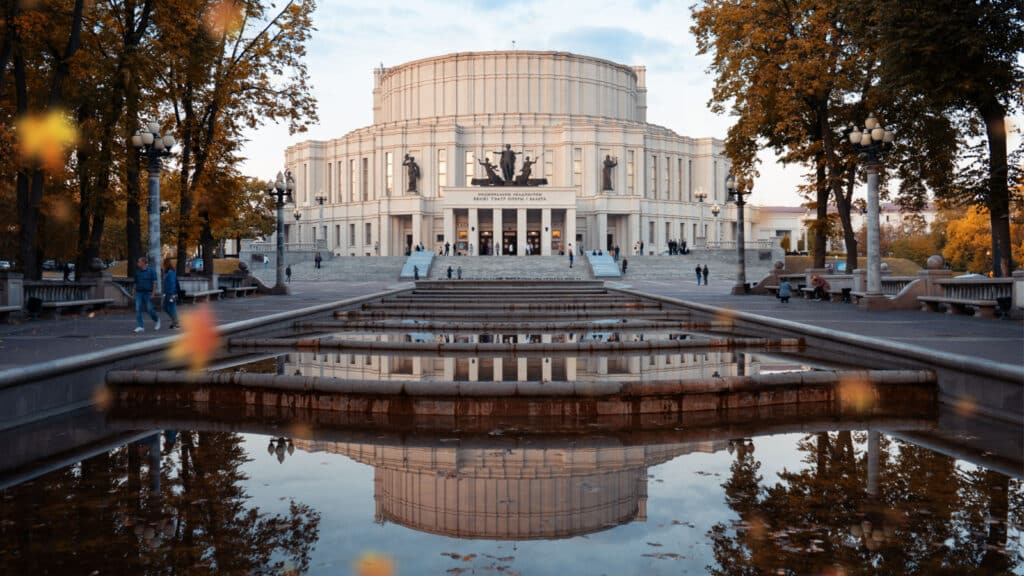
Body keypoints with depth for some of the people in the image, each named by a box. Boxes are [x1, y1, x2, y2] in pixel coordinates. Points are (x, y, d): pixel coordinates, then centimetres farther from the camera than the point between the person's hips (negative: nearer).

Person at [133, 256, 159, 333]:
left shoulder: (151, 271, -4)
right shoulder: (137, 272, 9)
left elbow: (154, 283, -6)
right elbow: (136, 283, 15)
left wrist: (153, 294, -13)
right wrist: (135, 293, 11)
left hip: (148, 293, -4)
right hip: (139, 293, 4)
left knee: (149, 310, -1)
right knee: (138, 309, -8)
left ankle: (156, 320, 28)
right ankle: (139, 327, -9)